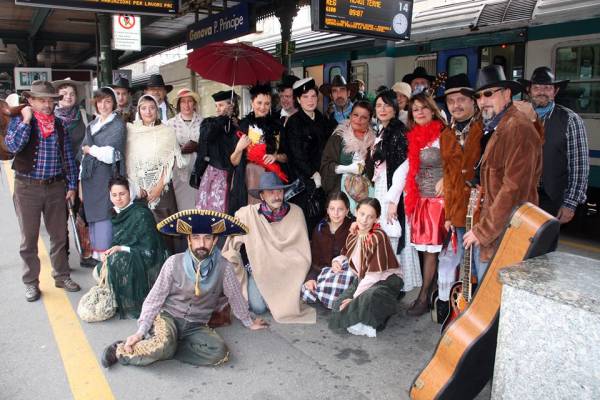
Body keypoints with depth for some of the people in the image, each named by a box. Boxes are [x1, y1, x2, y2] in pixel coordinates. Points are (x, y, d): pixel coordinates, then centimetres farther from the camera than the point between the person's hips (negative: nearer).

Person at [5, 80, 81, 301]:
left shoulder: (60, 125, 6)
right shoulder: (19, 121, -1)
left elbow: (68, 157, 9)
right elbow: (12, 145, -20)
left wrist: (72, 185, 6)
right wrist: (26, 120, -17)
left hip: (56, 187, 3)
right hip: (27, 187, -2)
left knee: (59, 235, 12)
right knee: (29, 239, 7)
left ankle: (62, 276, 27)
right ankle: (31, 283, 21)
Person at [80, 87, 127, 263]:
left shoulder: (118, 125, -4)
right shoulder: (92, 125, 16)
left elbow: (109, 155, -13)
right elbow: (84, 153, 17)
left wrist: (90, 149, 1)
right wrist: (81, 181, 12)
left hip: (106, 179, -6)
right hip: (90, 179, 7)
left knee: (103, 219, -6)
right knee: (92, 219, 11)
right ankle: (96, 257, 21)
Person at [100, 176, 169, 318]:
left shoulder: (141, 214, -16)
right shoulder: (118, 214, 6)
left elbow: (149, 249, -18)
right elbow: (117, 244, 14)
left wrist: (121, 249, -22)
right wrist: (109, 252, -8)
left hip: (148, 262, -8)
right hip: (130, 259, 8)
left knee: (118, 260, -29)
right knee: (100, 270, -4)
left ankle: (132, 305, -16)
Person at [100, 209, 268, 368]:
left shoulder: (224, 267, -10)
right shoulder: (174, 262, -10)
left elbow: (236, 297, 5)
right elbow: (155, 298, -5)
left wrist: (249, 323, 17)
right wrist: (140, 331, -11)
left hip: (196, 326, 3)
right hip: (167, 316, -2)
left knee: (220, 353, -26)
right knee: (163, 346, -36)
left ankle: (160, 350, -13)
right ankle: (122, 350, -8)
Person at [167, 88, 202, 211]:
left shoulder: (202, 122, 4)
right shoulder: (171, 123, 5)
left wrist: (197, 147, -11)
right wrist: (182, 149, -11)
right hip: (179, 171, 0)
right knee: (181, 203, -1)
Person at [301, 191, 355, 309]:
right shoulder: (319, 229, 8)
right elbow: (314, 258, 5)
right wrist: (311, 277, -11)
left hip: (344, 270, -3)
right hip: (322, 271, 3)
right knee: (305, 289, -24)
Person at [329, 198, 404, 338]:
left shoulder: (378, 237, -21)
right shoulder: (353, 234, 0)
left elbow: (375, 274, -23)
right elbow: (346, 254, 21)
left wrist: (355, 297, -21)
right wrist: (337, 261, -3)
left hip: (385, 279, -7)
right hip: (363, 279, 7)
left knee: (369, 297, -38)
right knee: (339, 304, -13)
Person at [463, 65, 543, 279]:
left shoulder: (518, 128, -15)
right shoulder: (494, 127, 16)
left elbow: (514, 189, -21)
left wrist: (482, 230, -17)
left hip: (505, 235, -9)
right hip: (491, 231, 9)